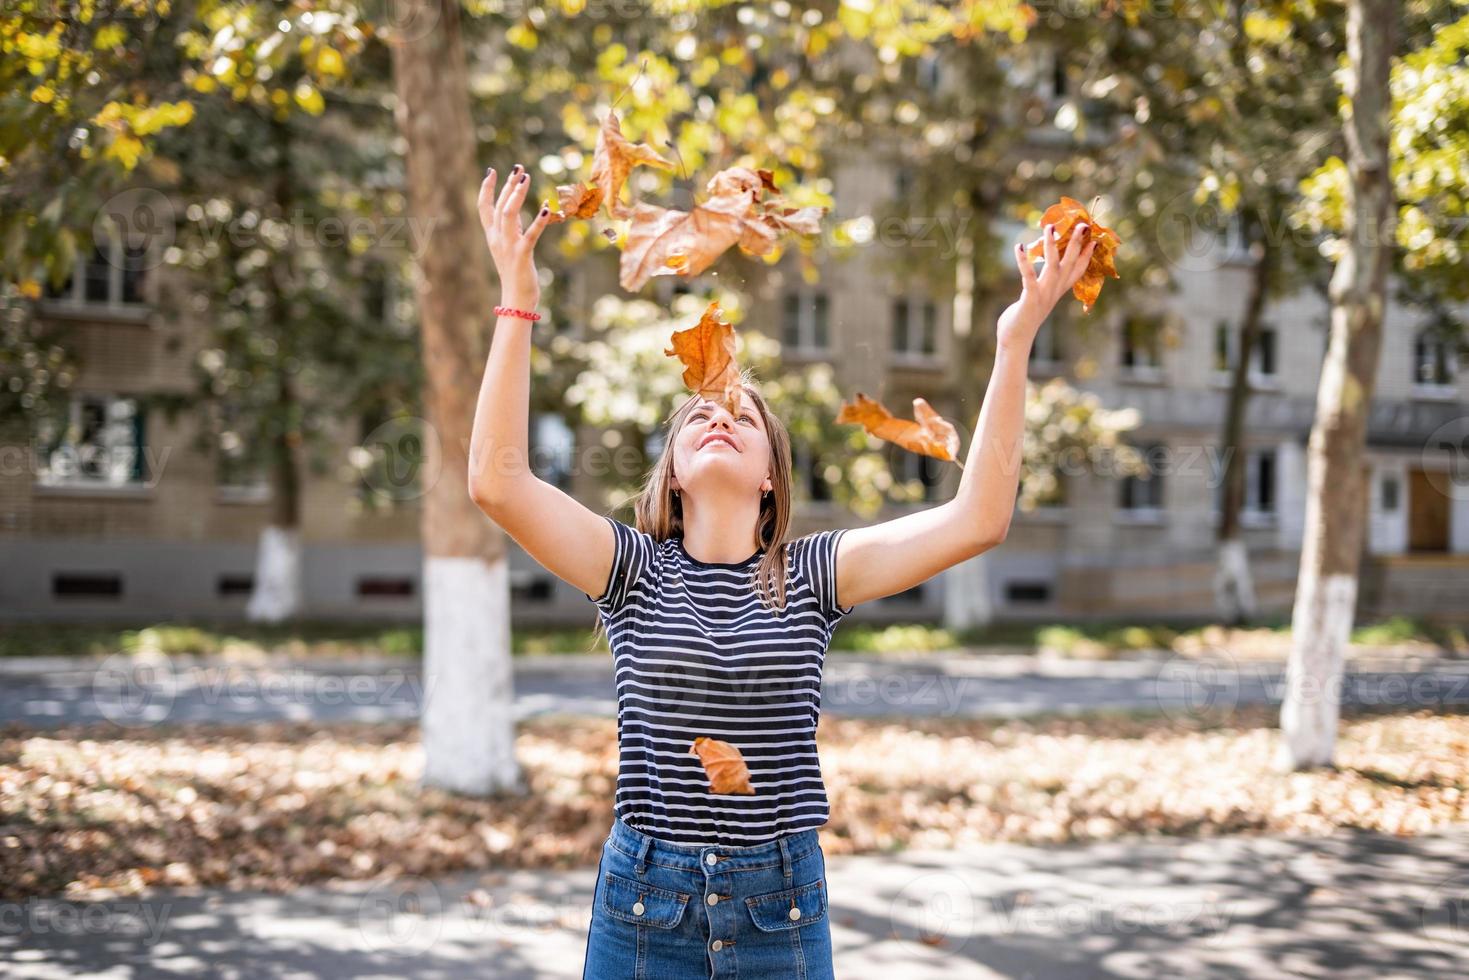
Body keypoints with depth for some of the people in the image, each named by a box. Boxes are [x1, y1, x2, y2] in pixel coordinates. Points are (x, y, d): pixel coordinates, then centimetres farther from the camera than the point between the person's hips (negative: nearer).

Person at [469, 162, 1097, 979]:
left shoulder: (813, 574, 1)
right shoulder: (634, 570, 0)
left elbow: (978, 518, -7)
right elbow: (498, 480, -13)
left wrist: (1015, 343, -12)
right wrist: (518, 302, -14)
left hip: (781, 906, 1)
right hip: (645, 901, 0)